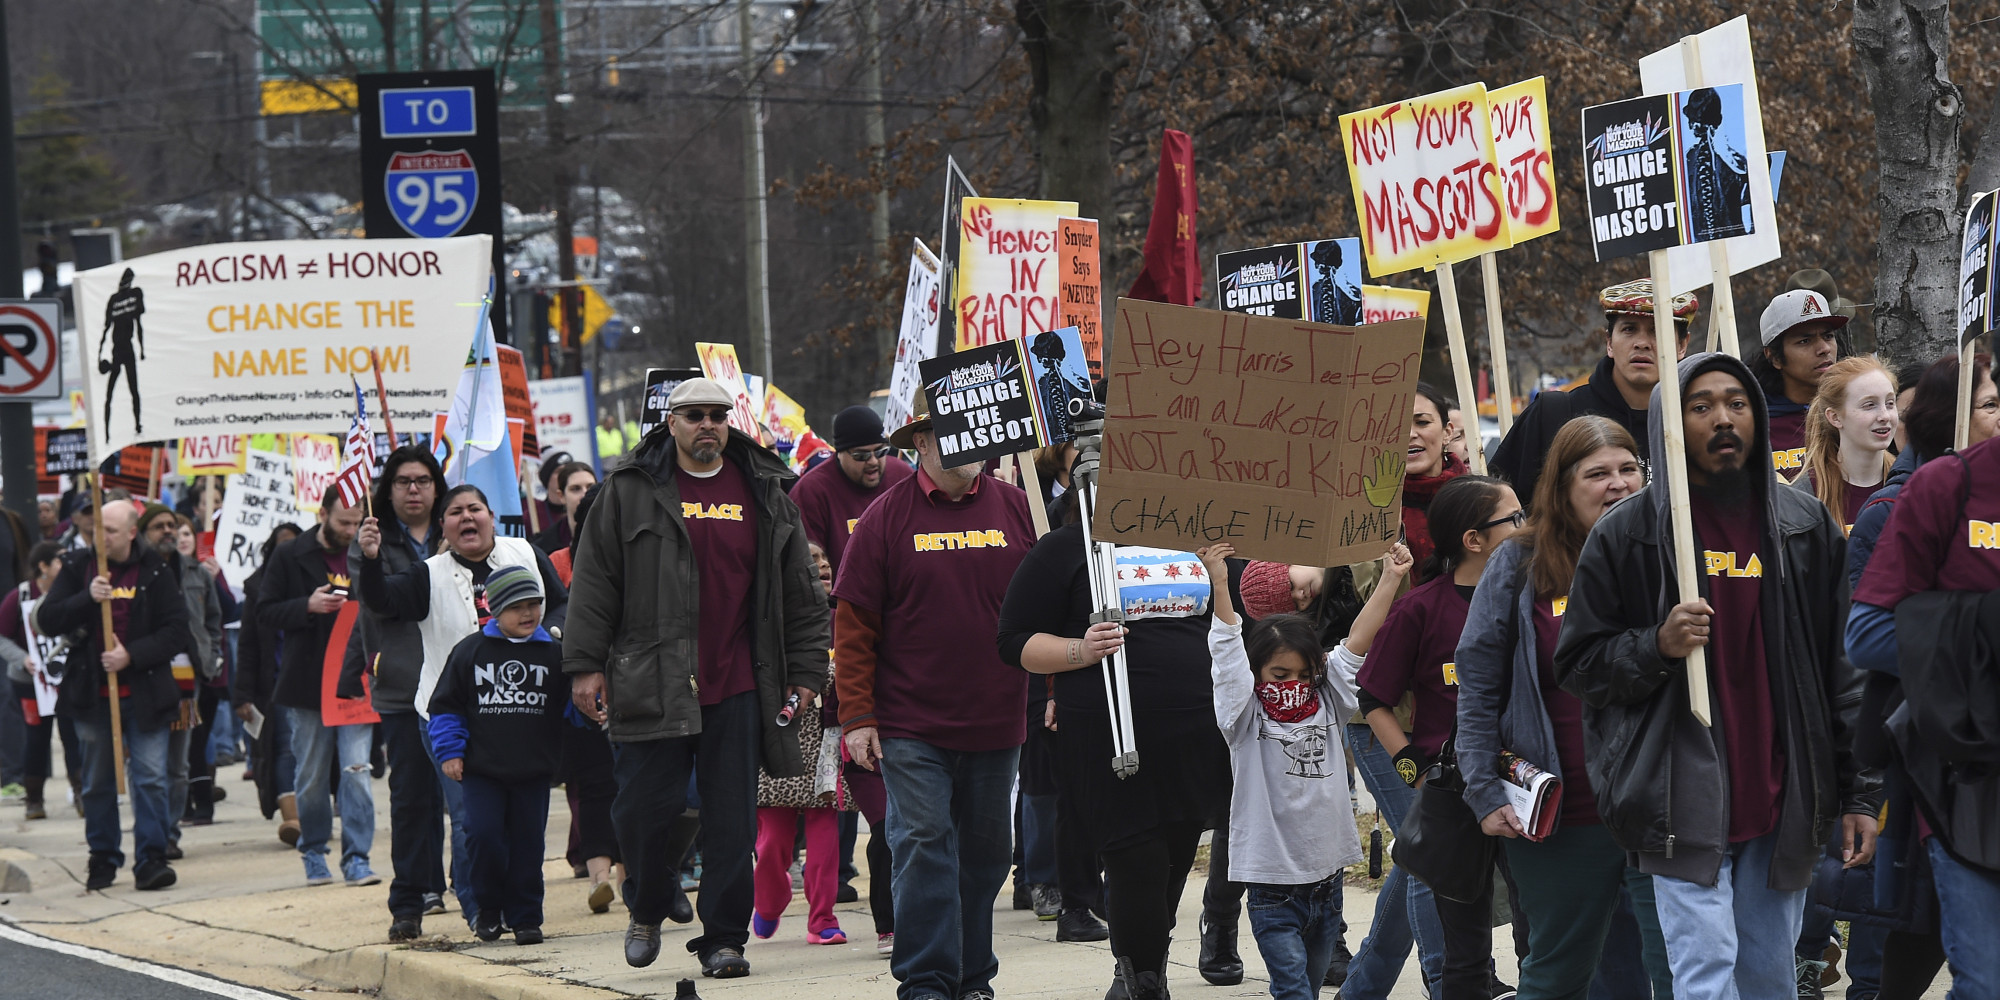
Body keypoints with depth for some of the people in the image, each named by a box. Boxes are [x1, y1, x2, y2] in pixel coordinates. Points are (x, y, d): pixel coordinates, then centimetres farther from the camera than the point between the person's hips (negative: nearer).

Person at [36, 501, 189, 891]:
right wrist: (87, 598, -18)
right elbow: (47, 621, -3)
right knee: (97, 781, 10)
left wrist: (132, 655, -16)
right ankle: (102, 859, 21)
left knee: (150, 777, -8)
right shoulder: (78, 568, 3)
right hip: (92, 693, 2)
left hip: (143, 693, -2)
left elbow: (177, 632, -4)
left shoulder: (155, 572, -2)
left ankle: (150, 859, -5)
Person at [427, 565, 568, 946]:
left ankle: (524, 917, 14)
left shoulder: (553, 653, 3)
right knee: (483, 835, -10)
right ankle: (489, 910, 9)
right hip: (482, 769, -1)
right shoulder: (471, 650, 2)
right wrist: (449, 751, -1)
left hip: (533, 771, 1)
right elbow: (445, 704, 6)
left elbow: (572, 703, 10)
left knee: (527, 842, 3)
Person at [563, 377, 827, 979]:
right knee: (648, 805, -2)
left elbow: (800, 591, 14)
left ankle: (723, 939, 8)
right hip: (652, 683, -2)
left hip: (738, 687, 2)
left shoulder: (766, 494, 10)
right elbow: (595, 583, 5)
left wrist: (806, 670, 10)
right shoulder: (629, 492, 4)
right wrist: (585, 664, 0)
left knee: (732, 818, 0)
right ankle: (648, 909, 24)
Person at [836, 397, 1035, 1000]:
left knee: (985, 849, 9)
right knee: (924, 843, -8)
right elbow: (853, 625, -2)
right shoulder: (888, 516, -2)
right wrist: (857, 717, -6)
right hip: (911, 726, -3)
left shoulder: (1017, 510, 5)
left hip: (996, 724, 3)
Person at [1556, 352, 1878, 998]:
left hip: (1783, 801, 3)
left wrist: (1858, 792, 4)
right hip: (1683, 804, -3)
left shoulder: (1808, 529, 8)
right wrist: (1657, 647, -18)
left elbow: (1844, 671, 9)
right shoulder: (1625, 536, 0)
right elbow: (1577, 664, 2)